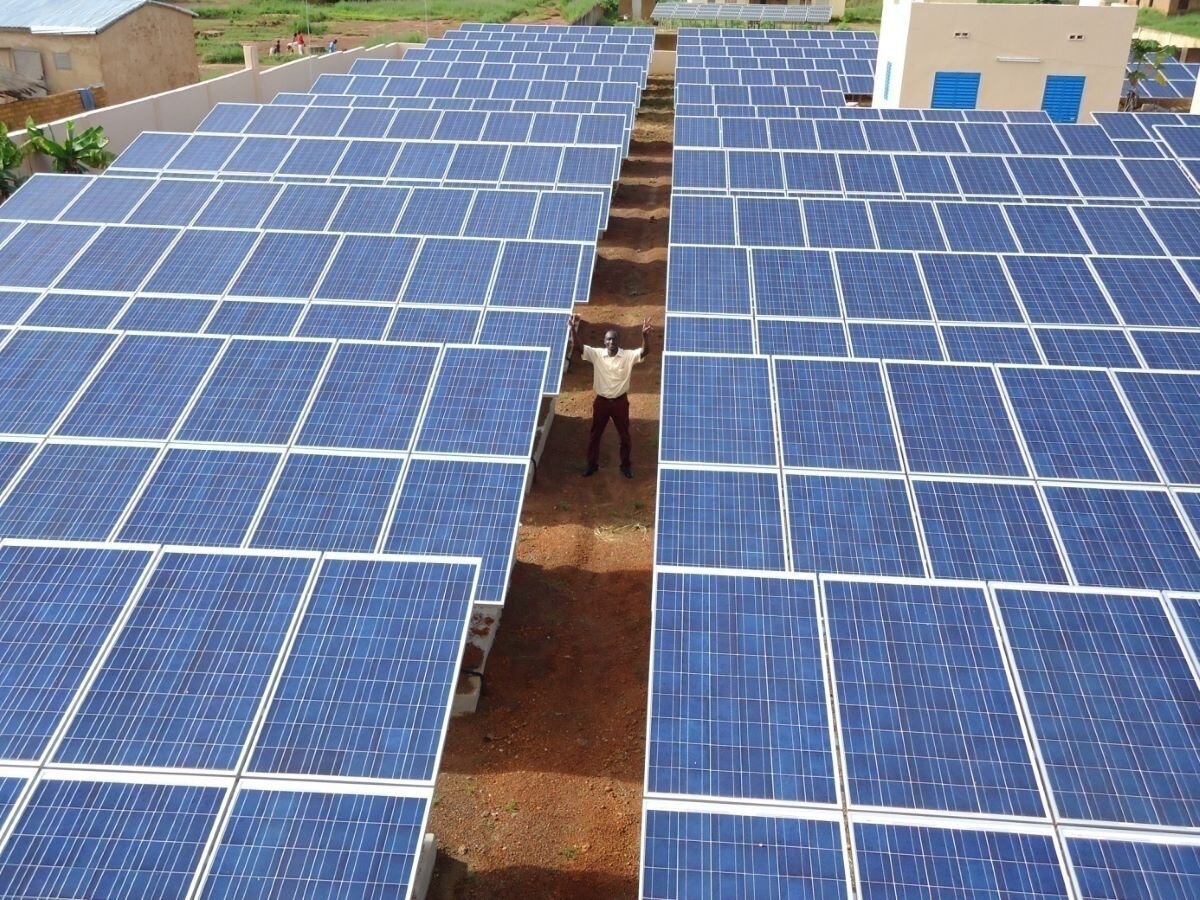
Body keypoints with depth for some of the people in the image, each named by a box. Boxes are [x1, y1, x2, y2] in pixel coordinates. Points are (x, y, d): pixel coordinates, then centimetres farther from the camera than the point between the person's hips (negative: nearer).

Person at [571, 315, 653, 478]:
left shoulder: (628, 356, -11)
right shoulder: (597, 354, -8)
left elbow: (645, 352, -26)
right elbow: (579, 347, -18)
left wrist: (645, 335, -46)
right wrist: (574, 329, -36)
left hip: (620, 402, -1)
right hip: (601, 401, 1)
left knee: (624, 435, 12)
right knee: (594, 434, 13)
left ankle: (626, 465, 30)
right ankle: (592, 464, 31)